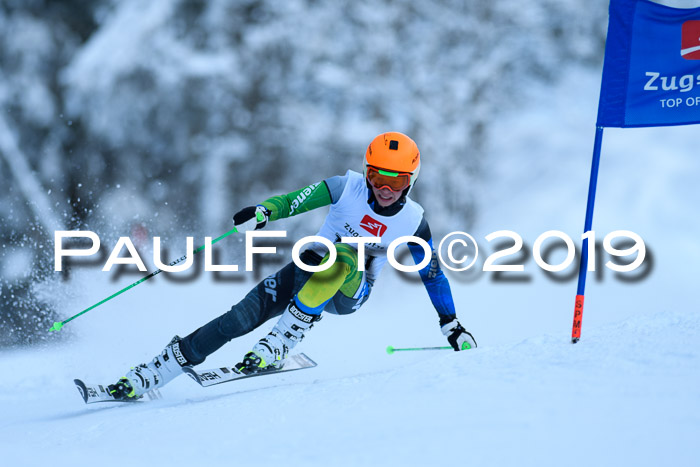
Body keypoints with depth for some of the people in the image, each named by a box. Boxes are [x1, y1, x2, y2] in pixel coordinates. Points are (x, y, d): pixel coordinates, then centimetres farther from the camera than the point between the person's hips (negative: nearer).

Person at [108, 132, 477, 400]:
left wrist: (452, 325, 8)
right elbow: (293, 202, -11)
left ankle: (279, 345, -38)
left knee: (344, 256, -37)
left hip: (350, 293, 0)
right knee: (245, 314, -23)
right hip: (309, 272, 1)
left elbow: (432, 273, 6)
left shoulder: (413, 221, -6)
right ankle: (146, 378, -22)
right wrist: (262, 212, -32)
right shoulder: (347, 187, -8)